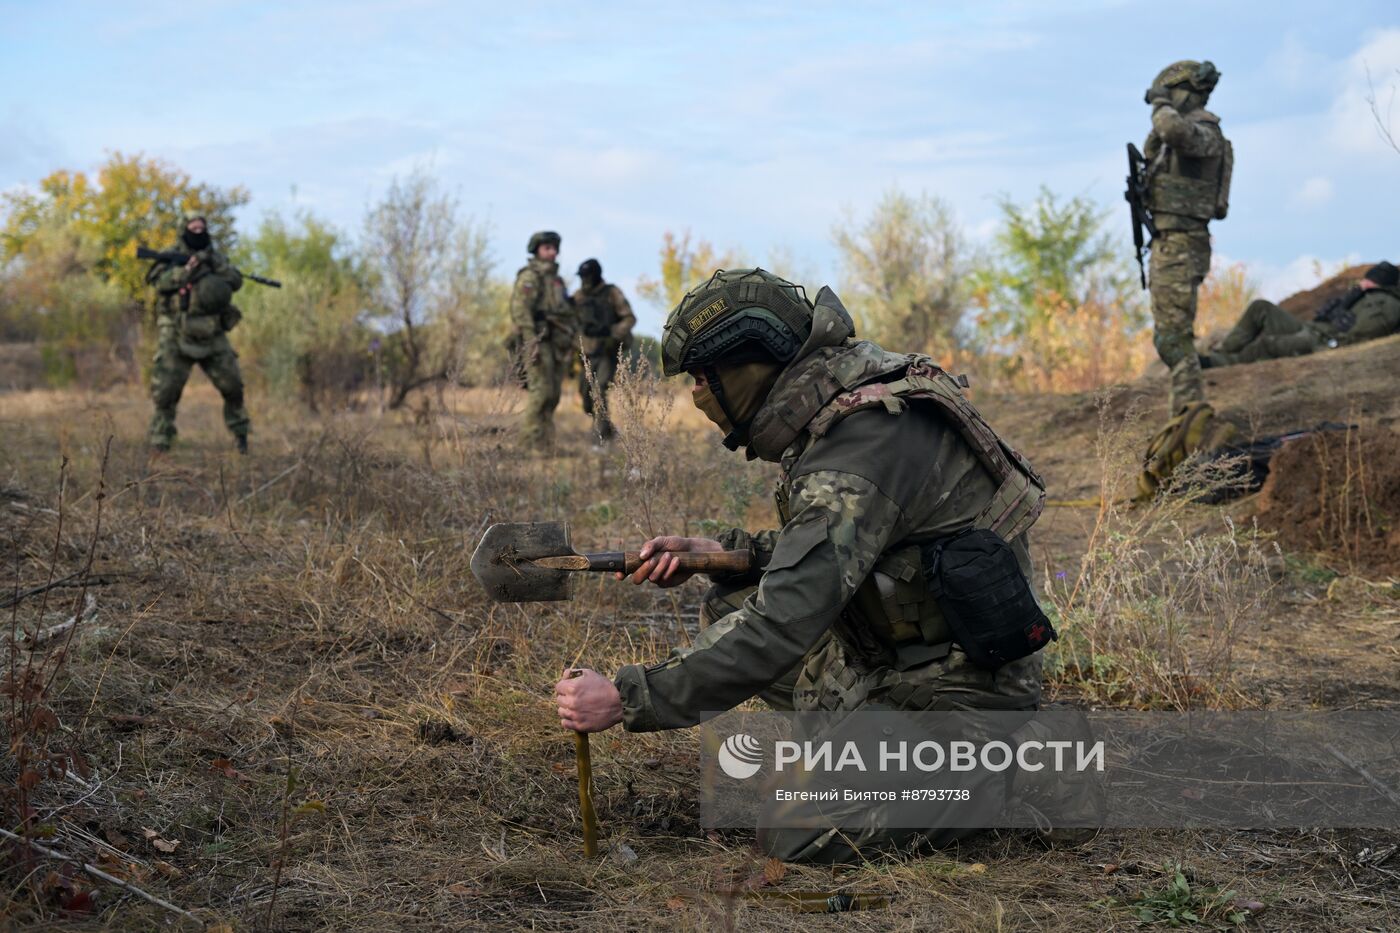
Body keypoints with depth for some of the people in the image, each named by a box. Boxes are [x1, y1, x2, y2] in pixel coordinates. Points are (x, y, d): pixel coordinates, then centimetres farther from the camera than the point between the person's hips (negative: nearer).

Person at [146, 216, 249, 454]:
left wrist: (214, 263, -12)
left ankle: (240, 434, 19)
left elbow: (236, 282, 0)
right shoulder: (169, 257, 4)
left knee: (233, 387, 2)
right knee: (166, 390, -7)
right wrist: (186, 270, -22)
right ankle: (160, 442, 2)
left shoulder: (216, 258, 13)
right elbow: (161, 281, -13)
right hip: (177, 338, -3)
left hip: (213, 338, 3)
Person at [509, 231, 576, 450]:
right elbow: (520, 310, -15)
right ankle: (531, 438, -9)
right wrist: (531, 341, -22)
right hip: (538, 343, -8)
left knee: (552, 395, 6)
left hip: (558, 345, 8)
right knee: (540, 391, -14)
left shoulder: (556, 279, 21)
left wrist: (573, 340, 15)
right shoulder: (529, 277, -5)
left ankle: (547, 442, 9)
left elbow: (568, 314, 24)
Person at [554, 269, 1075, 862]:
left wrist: (627, 701, -28)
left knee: (797, 836, -17)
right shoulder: (861, 396, 3)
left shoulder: (860, 450, -27)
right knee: (728, 610, 7)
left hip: (956, 695, -9)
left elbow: (779, 630, -32)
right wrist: (718, 550, 1)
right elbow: (829, 549, 17)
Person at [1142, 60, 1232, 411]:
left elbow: (1174, 130, -34)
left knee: (1173, 335, -13)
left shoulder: (1204, 132, -12)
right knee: (1169, 334, 14)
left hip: (1181, 246, -10)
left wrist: (1162, 106, -16)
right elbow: (1150, 156, 33)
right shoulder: (1186, 131, 18)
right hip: (1166, 242, 10)